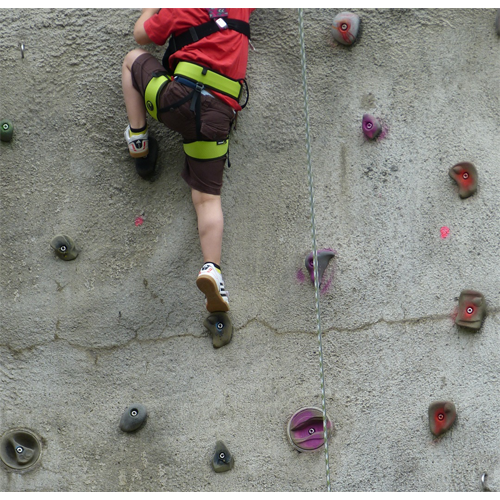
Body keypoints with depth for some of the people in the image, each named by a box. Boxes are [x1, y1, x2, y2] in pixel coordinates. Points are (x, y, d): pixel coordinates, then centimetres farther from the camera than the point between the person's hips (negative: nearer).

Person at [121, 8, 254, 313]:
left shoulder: (183, 9, 5)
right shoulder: (241, 11, 15)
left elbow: (141, 35, 17)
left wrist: (151, 7, 35)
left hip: (182, 95, -3)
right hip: (219, 114, 3)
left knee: (134, 59, 26)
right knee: (208, 197, 6)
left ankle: (137, 135, 20)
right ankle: (212, 267, -13)